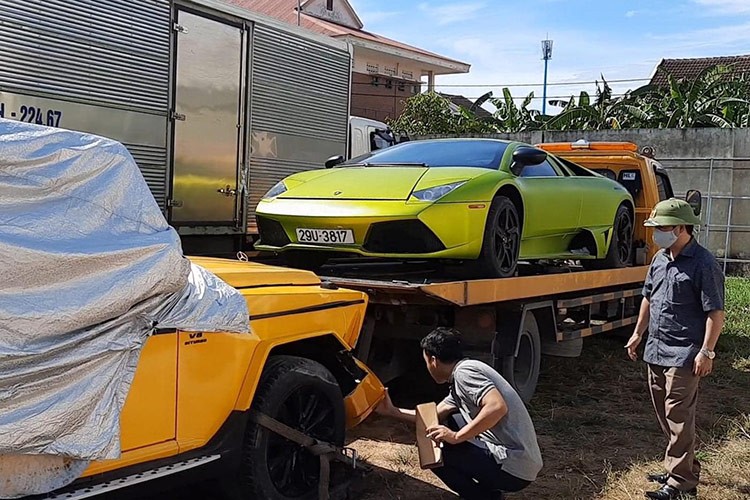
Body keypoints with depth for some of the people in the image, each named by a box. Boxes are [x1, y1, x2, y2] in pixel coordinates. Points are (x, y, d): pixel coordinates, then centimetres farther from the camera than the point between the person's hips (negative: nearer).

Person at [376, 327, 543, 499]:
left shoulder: (464, 371, -12)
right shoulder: (459, 382, 17)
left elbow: (497, 407, -27)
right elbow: (433, 416, 24)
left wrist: (456, 436, -20)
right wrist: (392, 411, 26)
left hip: (513, 468, -9)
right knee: (449, 423, 21)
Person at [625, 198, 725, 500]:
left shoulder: (703, 264, -14)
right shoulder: (660, 259, 10)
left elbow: (715, 312, -15)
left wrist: (706, 352, -18)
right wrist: (638, 333, 21)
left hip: (683, 356, -8)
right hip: (656, 351, 9)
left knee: (678, 418, -5)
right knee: (665, 415, 16)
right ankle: (685, 468, 30)